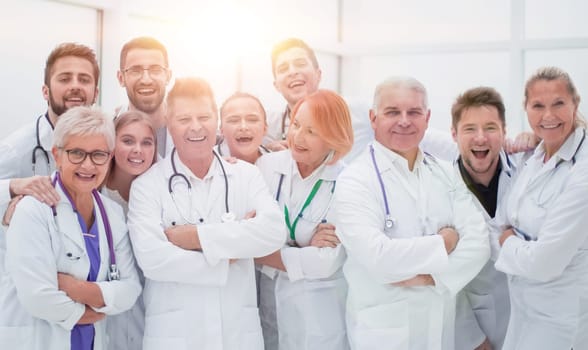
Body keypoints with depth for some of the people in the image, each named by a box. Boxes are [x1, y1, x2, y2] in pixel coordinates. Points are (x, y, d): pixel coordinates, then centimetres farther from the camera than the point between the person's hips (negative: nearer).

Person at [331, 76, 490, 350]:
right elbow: (377, 257, -24)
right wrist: (444, 243, -12)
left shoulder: (446, 175, 4)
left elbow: (477, 242, -4)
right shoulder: (355, 181, -12)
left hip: (442, 325, 5)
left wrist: (430, 275, -19)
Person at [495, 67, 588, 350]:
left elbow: (544, 262, -24)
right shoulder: (533, 158, 1)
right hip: (524, 305, 7)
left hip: (563, 317, -7)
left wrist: (509, 243, -7)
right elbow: (508, 221, 14)